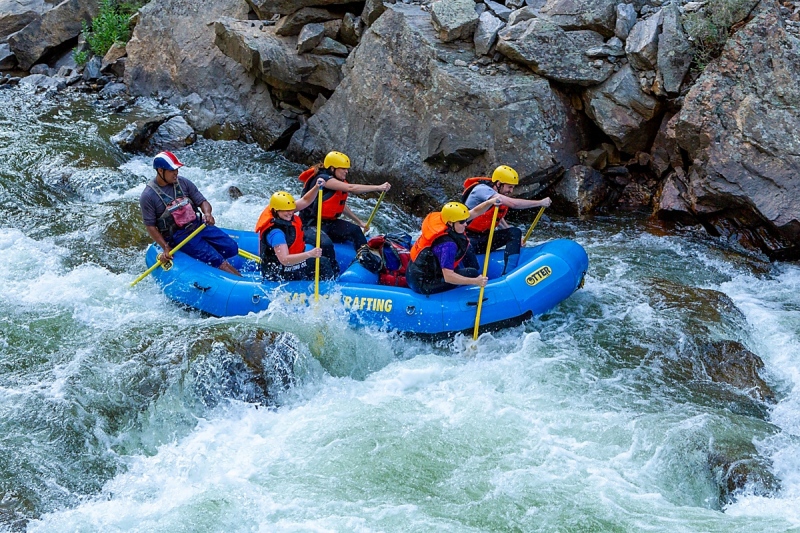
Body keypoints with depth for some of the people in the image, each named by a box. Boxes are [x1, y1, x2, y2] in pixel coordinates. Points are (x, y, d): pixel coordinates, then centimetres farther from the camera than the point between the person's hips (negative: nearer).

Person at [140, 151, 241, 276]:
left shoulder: (183, 183, 3)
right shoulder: (148, 196, -10)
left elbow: (202, 201, 6)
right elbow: (150, 226, -7)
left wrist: (207, 213, -18)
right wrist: (166, 248, -14)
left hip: (198, 225, 6)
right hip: (178, 236, -6)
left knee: (232, 248, -8)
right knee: (217, 260, -20)